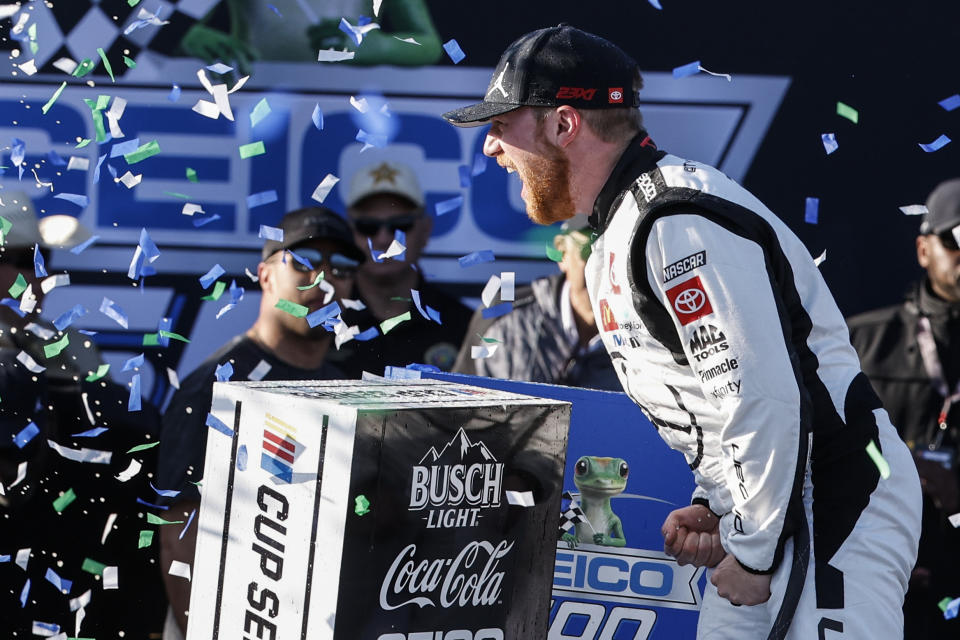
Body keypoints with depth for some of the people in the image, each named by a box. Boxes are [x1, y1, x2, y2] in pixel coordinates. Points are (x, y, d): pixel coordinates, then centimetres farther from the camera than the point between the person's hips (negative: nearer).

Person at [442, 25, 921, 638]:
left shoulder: (679, 223, -19)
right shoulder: (615, 245, 16)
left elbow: (766, 399, -24)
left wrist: (751, 552, -17)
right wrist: (715, 506, 9)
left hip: (840, 510, -10)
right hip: (770, 510, 10)